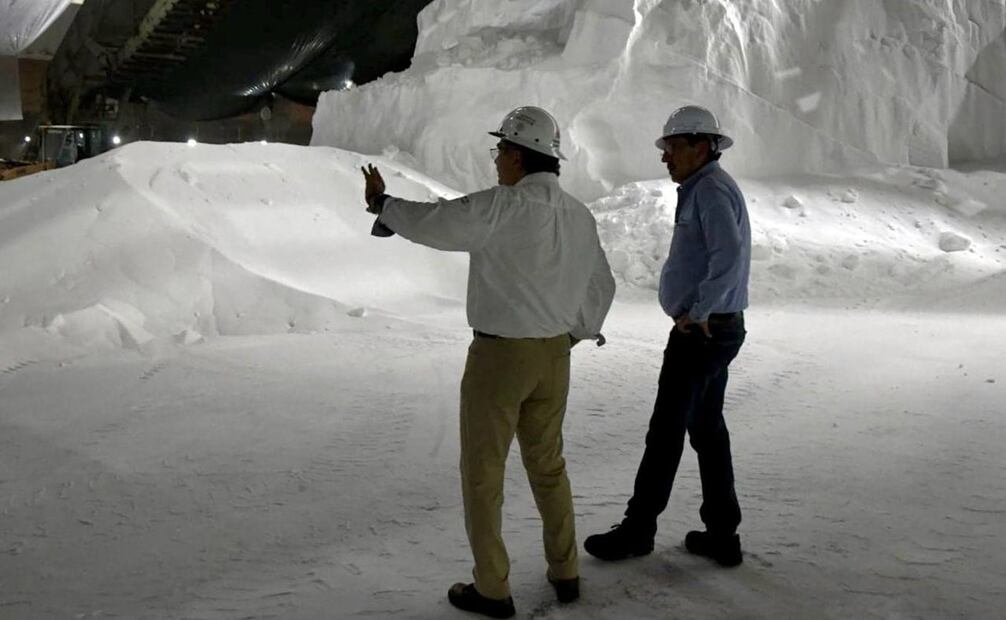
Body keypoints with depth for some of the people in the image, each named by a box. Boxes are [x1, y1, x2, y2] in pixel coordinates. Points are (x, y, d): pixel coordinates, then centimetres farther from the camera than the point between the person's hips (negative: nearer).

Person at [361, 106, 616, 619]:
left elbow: (430, 222, -15)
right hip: (554, 356, 7)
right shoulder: (579, 216, 3)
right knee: (548, 465, 20)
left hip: (499, 355, -6)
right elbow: (600, 286, 12)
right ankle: (565, 574, 28)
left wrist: (382, 203, 4)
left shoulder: (500, 207, -19)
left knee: (482, 472, 8)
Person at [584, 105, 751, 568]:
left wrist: (698, 313, -22)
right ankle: (722, 534, 21)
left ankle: (638, 528, 12)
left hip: (699, 333, -11)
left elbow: (729, 256, -31)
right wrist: (700, 313, 13)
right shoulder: (707, 188, 16)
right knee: (708, 430, 14)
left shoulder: (711, 191, -16)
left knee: (666, 432, 0)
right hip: (719, 331, 11)